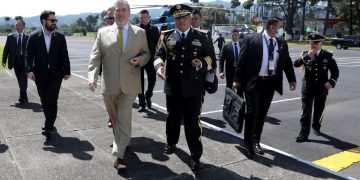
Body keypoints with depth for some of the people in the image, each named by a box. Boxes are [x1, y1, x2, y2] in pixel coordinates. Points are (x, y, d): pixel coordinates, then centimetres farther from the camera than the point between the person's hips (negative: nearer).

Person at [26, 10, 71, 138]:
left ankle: (48, 127, -4)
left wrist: (67, 71, 0)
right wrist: (30, 70, -19)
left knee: (52, 101, -8)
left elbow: (64, 55, 2)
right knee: (44, 101, 11)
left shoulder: (60, 37, 0)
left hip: (55, 75, -1)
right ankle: (50, 125, 26)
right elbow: (29, 55, -5)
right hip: (40, 75, 1)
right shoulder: (34, 37, -2)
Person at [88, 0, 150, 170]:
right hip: (109, 85, 2)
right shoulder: (103, 32, 4)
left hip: (129, 85, -2)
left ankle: (119, 155, 0)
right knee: (115, 119, 18)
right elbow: (95, 57, -1)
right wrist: (92, 77, -16)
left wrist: (139, 60, -12)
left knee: (124, 119, -6)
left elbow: (146, 53, 11)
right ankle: (122, 142, 42)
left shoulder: (140, 33, 3)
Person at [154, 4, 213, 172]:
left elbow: (209, 56, 8)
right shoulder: (167, 36, 5)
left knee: (192, 121, 1)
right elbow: (159, 55, -1)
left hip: (193, 87, -2)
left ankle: (196, 156, 11)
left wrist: (202, 63, -14)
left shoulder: (201, 36, 3)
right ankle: (171, 143, 45)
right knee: (173, 117, 19)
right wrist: (159, 66, -24)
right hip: (172, 86, 2)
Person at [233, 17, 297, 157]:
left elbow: (287, 62, 12)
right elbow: (242, 60, -6)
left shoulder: (282, 44, 7)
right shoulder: (251, 39, -6)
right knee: (253, 112, -5)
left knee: (262, 114, 11)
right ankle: (248, 143, 11)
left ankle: (256, 141, 27)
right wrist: (237, 79, -8)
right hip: (253, 82, -5)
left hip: (270, 83, 5)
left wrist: (292, 79, 1)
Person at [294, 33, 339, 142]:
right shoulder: (306, 54, -1)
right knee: (306, 112, -3)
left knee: (319, 110, 17)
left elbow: (335, 71, 5)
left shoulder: (327, 55, 0)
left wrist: (331, 81, -11)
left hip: (322, 88, 1)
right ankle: (304, 134, 1)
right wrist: (307, 56, -25)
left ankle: (316, 127, 41)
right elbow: (296, 64, -16)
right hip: (308, 87, -1)